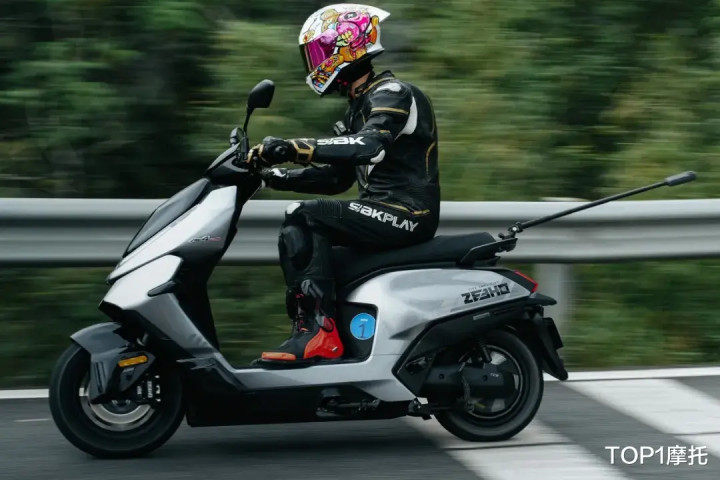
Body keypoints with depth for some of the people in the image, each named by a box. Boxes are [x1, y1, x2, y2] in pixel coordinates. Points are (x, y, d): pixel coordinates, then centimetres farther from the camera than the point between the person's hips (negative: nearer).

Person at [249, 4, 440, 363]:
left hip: (408, 214, -10)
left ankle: (318, 331, -25)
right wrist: (278, 177, 10)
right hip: (384, 211, 10)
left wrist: (293, 148, -34)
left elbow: (370, 145, -30)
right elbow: (337, 178, 22)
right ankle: (304, 327, 0)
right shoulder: (360, 107, 21)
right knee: (296, 230, 5)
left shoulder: (392, 93, -10)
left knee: (304, 216, -20)